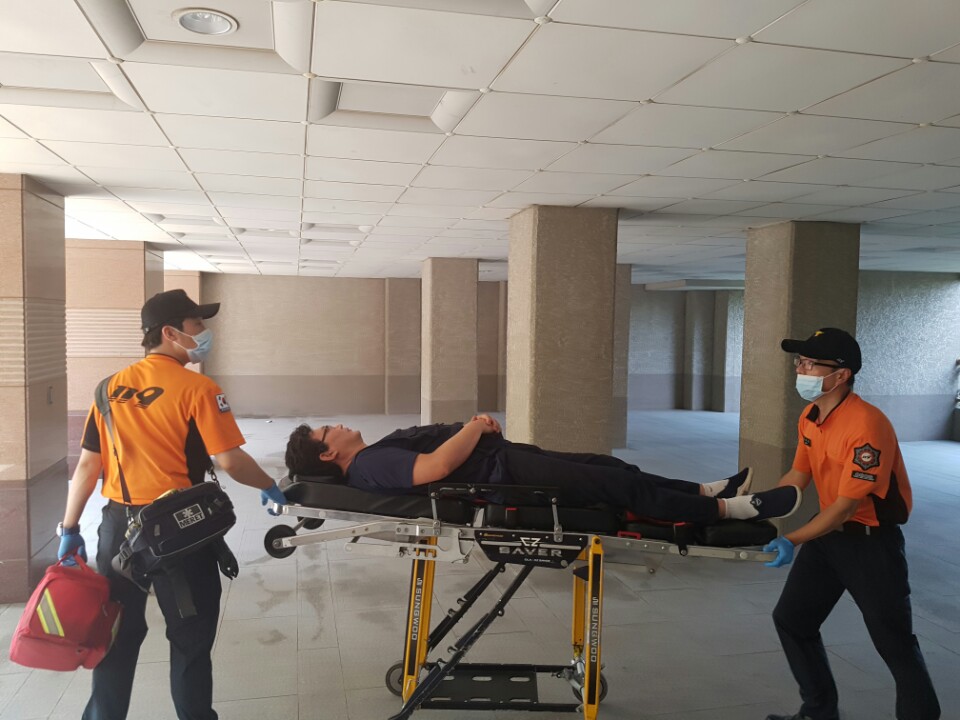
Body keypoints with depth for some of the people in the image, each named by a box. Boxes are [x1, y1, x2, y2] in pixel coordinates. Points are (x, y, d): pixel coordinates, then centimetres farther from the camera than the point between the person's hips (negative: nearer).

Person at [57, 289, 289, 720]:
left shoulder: (110, 389, 4)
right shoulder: (197, 389, -14)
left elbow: (87, 465, 5)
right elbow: (230, 461, -16)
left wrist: (70, 528, 12)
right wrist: (270, 488, 1)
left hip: (119, 523, 5)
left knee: (116, 634, 18)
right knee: (190, 637, 11)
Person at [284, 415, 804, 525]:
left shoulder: (375, 454, 17)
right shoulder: (369, 466, -15)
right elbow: (436, 467, -29)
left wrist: (475, 427, 3)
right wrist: (476, 427, -14)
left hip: (502, 455, 10)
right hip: (504, 473, -10)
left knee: (610, 467, 10)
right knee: (617, 484, -9)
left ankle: (707, 491, 21)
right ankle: (726, 510, 1)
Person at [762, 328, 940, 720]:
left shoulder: (867, 425, -27)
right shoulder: (809, 417, 0)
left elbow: (846, 506, -27)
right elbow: (797, 477, 11)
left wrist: (792, 541, -30)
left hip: (871, 542, -8)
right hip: (829, 532, 8)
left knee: (895, 644, 3)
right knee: (791, 618, 13)